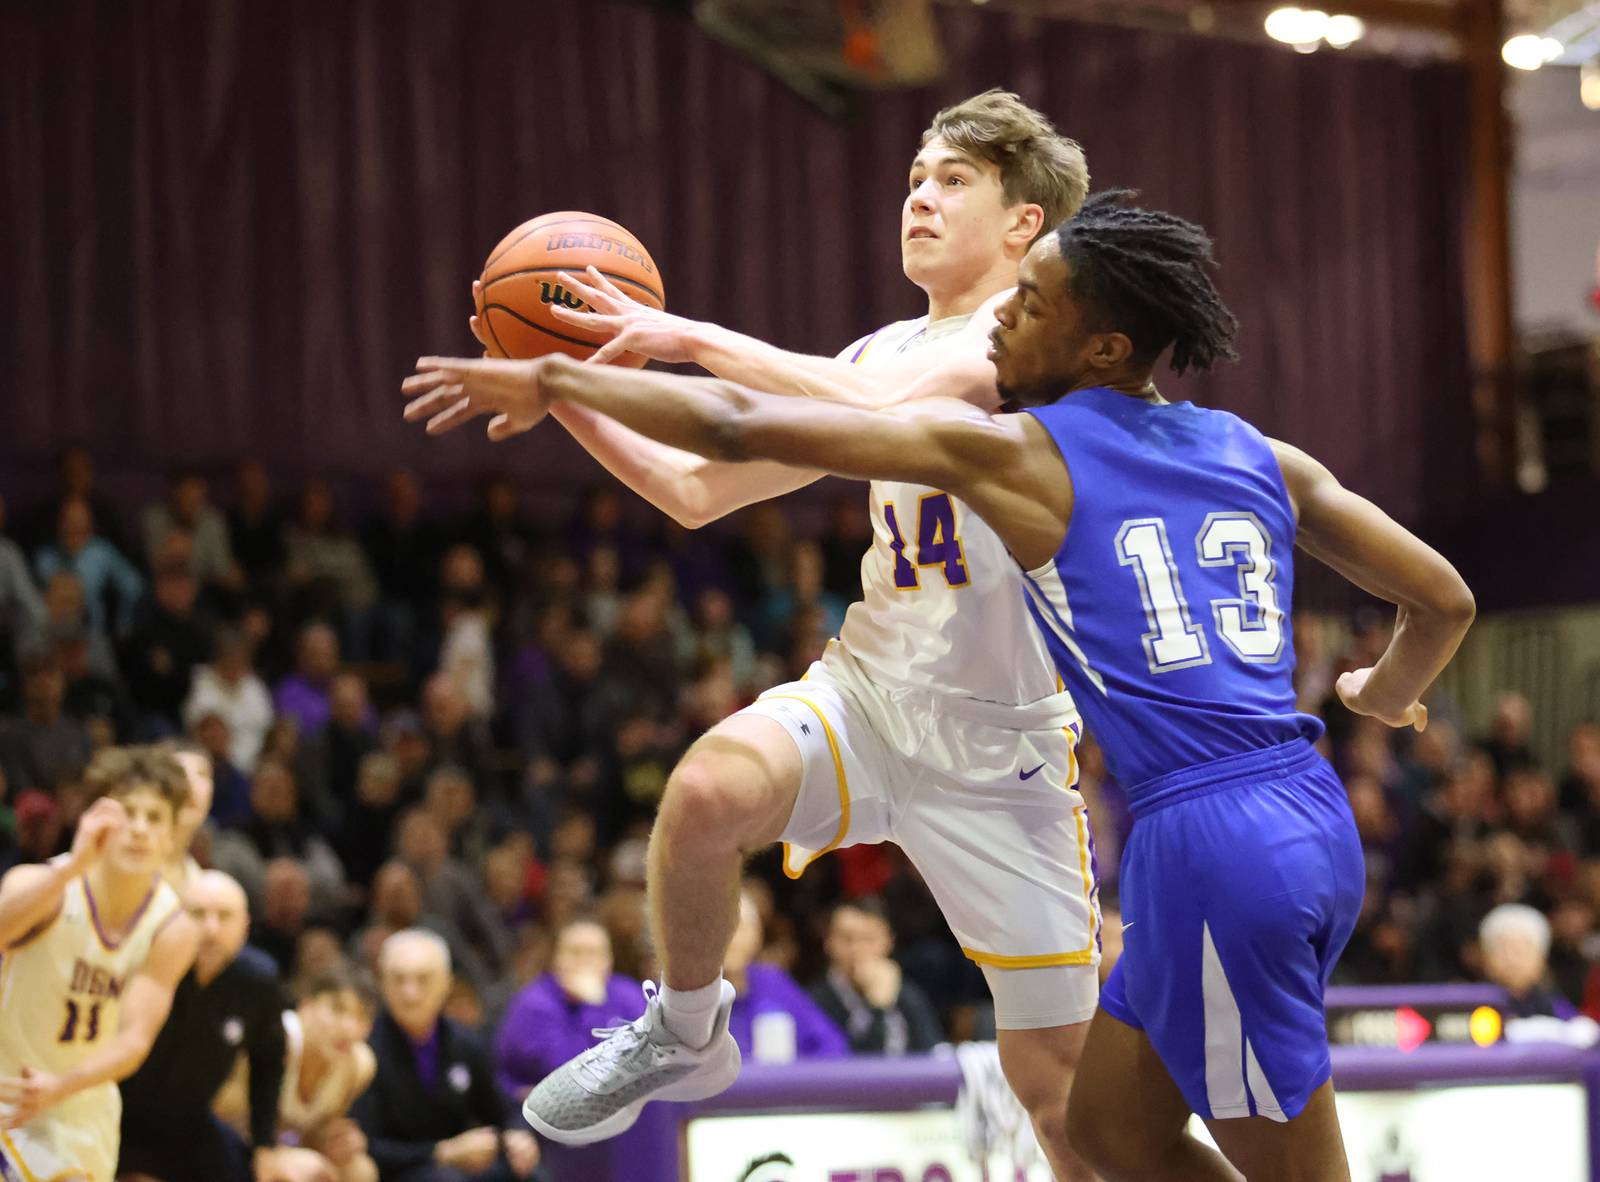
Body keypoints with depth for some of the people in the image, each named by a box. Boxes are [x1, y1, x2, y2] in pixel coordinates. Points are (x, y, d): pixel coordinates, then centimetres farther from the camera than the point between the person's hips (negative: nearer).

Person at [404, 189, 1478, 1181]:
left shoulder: (1009, 452, -2)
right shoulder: (1259, 458, 14)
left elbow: (742, 427, -3)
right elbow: (1444, 600, 18)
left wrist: (552, 384, 9)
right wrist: (1388, 696, 41)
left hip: (1209, 843, -7)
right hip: (1311, 820, 7)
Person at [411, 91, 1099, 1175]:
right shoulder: (884, 354, 15)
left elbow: (879, 409, -27)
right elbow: (698, 491, 15)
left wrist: (692, 339, -27)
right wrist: (565, 394, 2)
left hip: (1002, 740, -4)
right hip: (870, 688, 5)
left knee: (1057, 1084, 0)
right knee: (709, 788, -30)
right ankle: (685, 1036, -6)